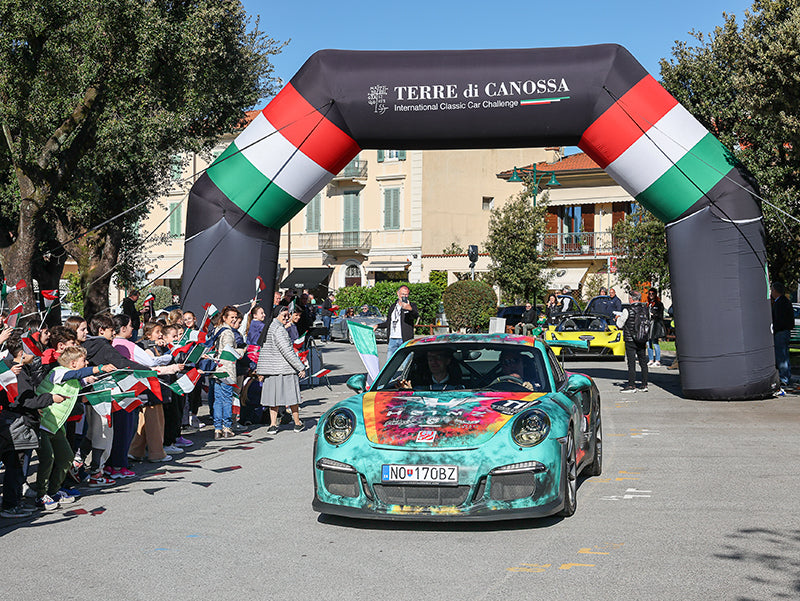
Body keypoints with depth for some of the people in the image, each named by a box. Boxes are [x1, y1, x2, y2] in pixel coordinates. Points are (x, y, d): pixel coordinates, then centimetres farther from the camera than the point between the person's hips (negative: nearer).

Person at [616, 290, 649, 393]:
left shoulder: (628, 311, -15)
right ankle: (644, 385, 15)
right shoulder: (646, 309, 0)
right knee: (643, 363, 11)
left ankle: (631, 385, 1)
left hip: (630, 341, -5)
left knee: (631, 363, -1)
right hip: (642, 341, 5)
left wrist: (618, 318, 14)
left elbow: (619, 325, -7)